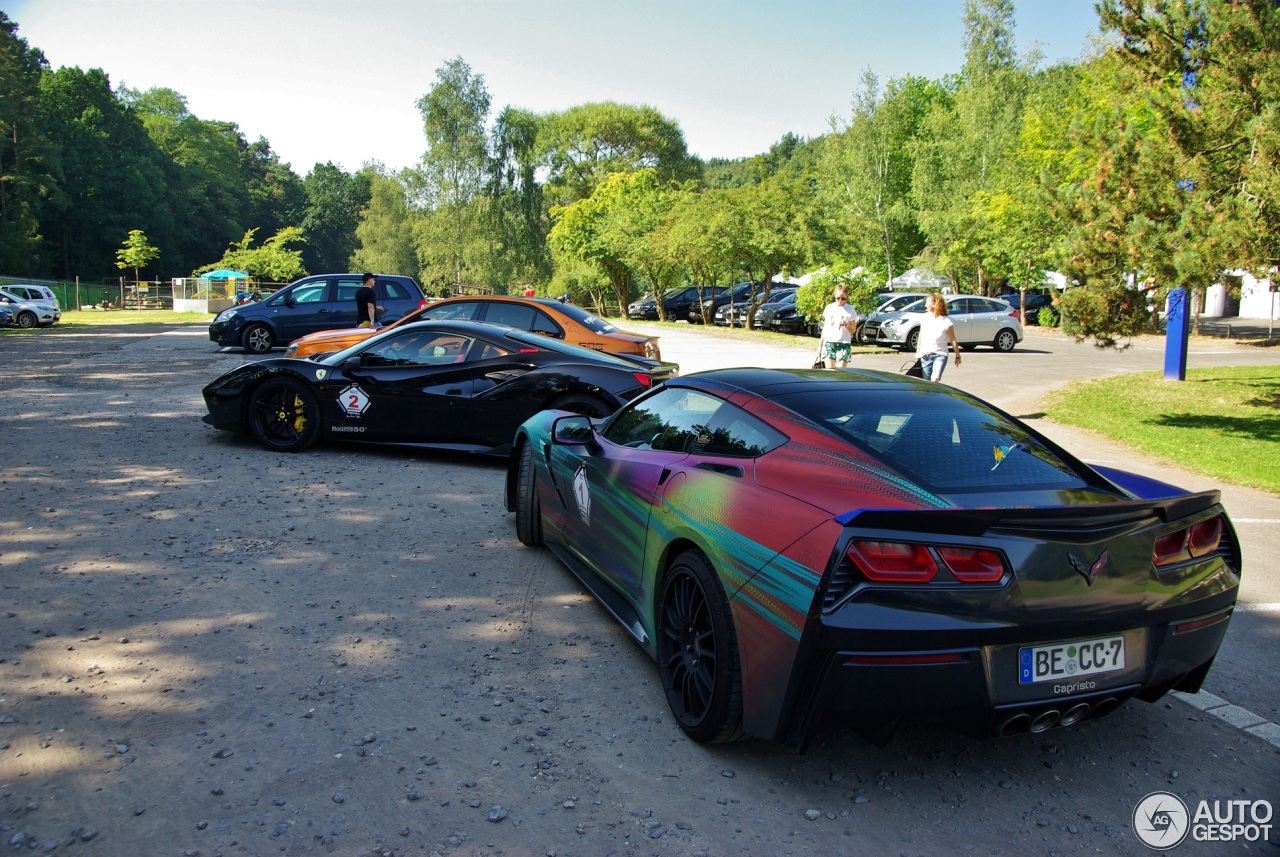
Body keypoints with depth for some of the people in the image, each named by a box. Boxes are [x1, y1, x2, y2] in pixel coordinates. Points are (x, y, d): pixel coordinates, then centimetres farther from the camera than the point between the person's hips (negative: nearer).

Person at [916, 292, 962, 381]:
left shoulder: (946, 321, -10)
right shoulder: (925, 319, 2)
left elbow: (953, 340, -3)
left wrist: (957, 356, 2)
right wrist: (918, 354, 16)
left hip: (940, 355, -4)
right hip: (925, 356, 4)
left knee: (935, 379, -23)